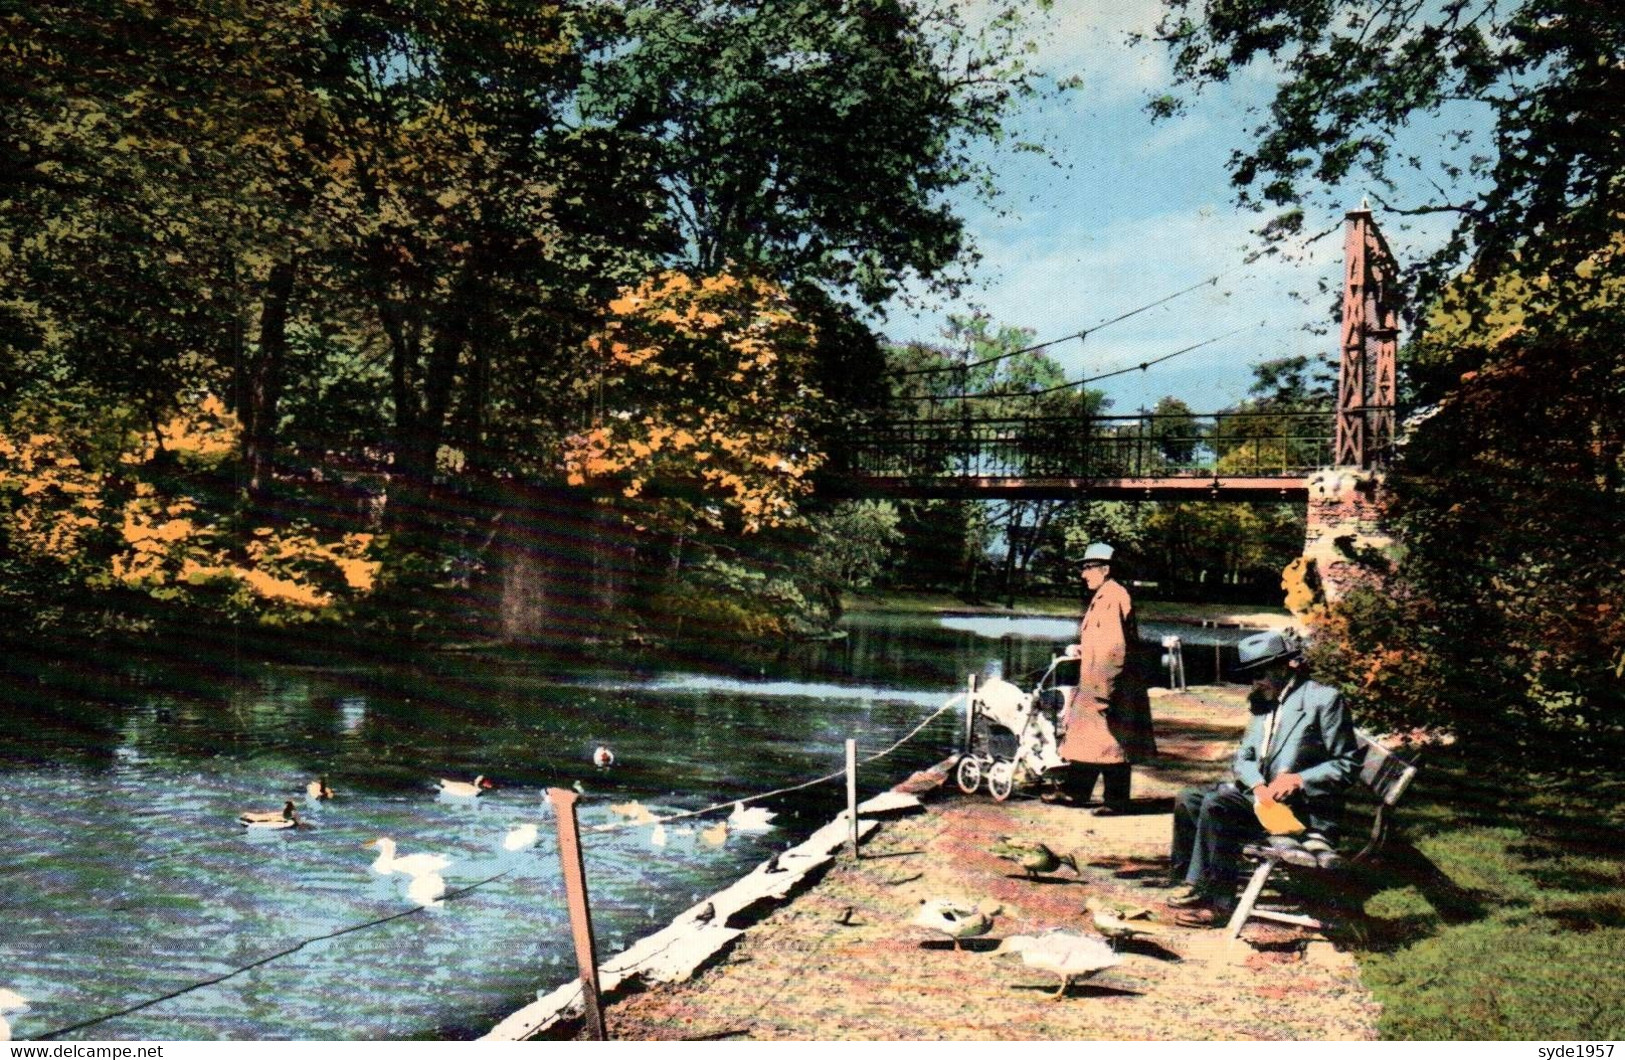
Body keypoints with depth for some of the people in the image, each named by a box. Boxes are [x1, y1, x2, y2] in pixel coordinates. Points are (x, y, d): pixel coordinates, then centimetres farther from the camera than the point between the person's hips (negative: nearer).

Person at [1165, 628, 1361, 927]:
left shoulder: (1324, 699, -7)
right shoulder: (1262, 703, 16)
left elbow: (1348, 764, -8)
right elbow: (1243, 757, 13)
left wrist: (1299, 779, -20)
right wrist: (1258, 785, -9)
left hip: (1300, 806, -8)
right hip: (1258, 793, 8)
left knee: (1215, 805, -26)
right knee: (1188, 800, -6)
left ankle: (1216, 900, -18)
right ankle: (1189, 882, 3)